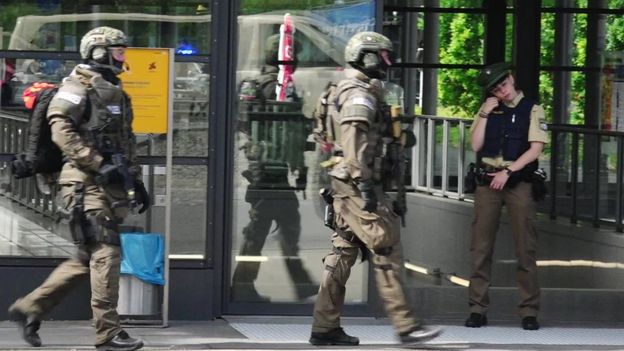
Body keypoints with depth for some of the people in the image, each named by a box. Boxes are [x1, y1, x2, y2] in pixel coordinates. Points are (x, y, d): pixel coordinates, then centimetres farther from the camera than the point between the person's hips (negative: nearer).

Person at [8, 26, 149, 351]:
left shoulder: (115, 92, 22)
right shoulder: (79, 86, -7)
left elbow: (126, 142, 29)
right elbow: (61, 128, -19)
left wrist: (135, 179, 22)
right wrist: (98, 164, -22)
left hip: (110, 185, 9)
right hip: (88, 183, -9)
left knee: (88, 259, 11)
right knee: (106, 253, -12)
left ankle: (29, 308, 20)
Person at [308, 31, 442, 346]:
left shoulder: (348, 92, 21)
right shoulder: (359, 95, -12)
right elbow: (355, 142, -22)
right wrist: (365, 183, -26)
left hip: (345, 186, 10)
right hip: (357, 184, -10)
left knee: (343, 254, 10)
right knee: (386, 252, -9)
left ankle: (325, 327, 10)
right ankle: (405, 325, -9)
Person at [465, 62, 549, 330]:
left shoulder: (532, 110, 2)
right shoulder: (488, 110, 13)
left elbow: (536, 148, -6)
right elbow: (476, 145, 4)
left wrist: (508, 172, -13)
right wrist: (484, 114, -4)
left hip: (518, 183, -3)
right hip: (487, 182, 3)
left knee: (525, 248, -3)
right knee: (481, 247, -1)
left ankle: (529, 311, -1)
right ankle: (478, 309, 2)